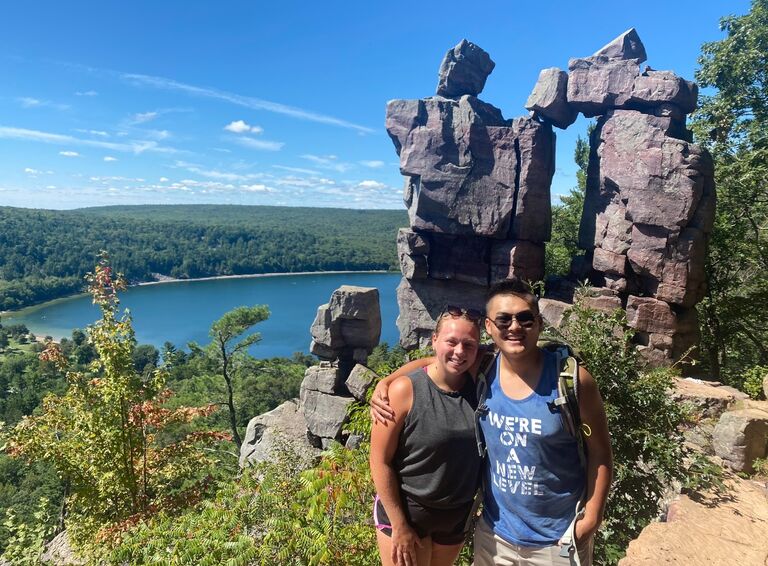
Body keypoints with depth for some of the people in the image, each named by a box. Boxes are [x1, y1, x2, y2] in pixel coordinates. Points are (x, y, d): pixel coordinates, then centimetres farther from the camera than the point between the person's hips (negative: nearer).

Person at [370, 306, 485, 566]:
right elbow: (380, 461, -16)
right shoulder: (405, 390, -21)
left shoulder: (478, 385, -11)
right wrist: (399, 525, -13)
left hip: (458, 514, 5)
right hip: (405, 511, -4)